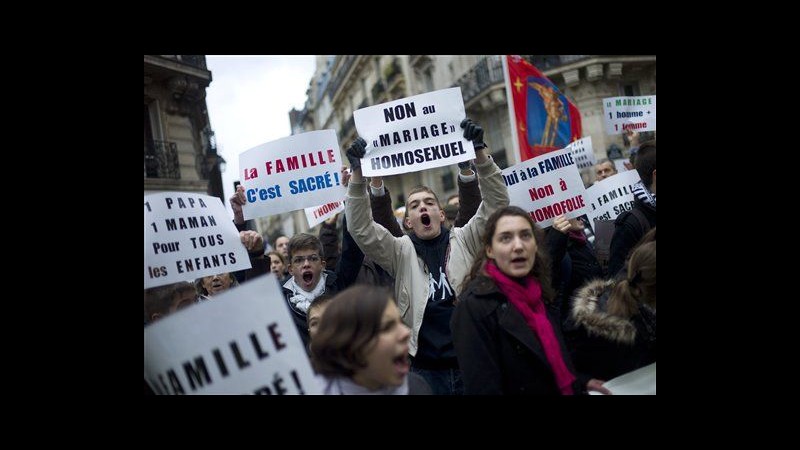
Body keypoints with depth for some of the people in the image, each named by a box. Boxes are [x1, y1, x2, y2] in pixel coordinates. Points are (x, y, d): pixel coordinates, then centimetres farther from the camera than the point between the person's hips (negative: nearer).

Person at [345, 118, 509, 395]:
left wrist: (479, 153, -15)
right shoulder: (401, 252, 4)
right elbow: (360, 228, -7)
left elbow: (497, 201, -4)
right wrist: (358, 174, -17)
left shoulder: (465, 241, 5)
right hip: (426, 370, 0)